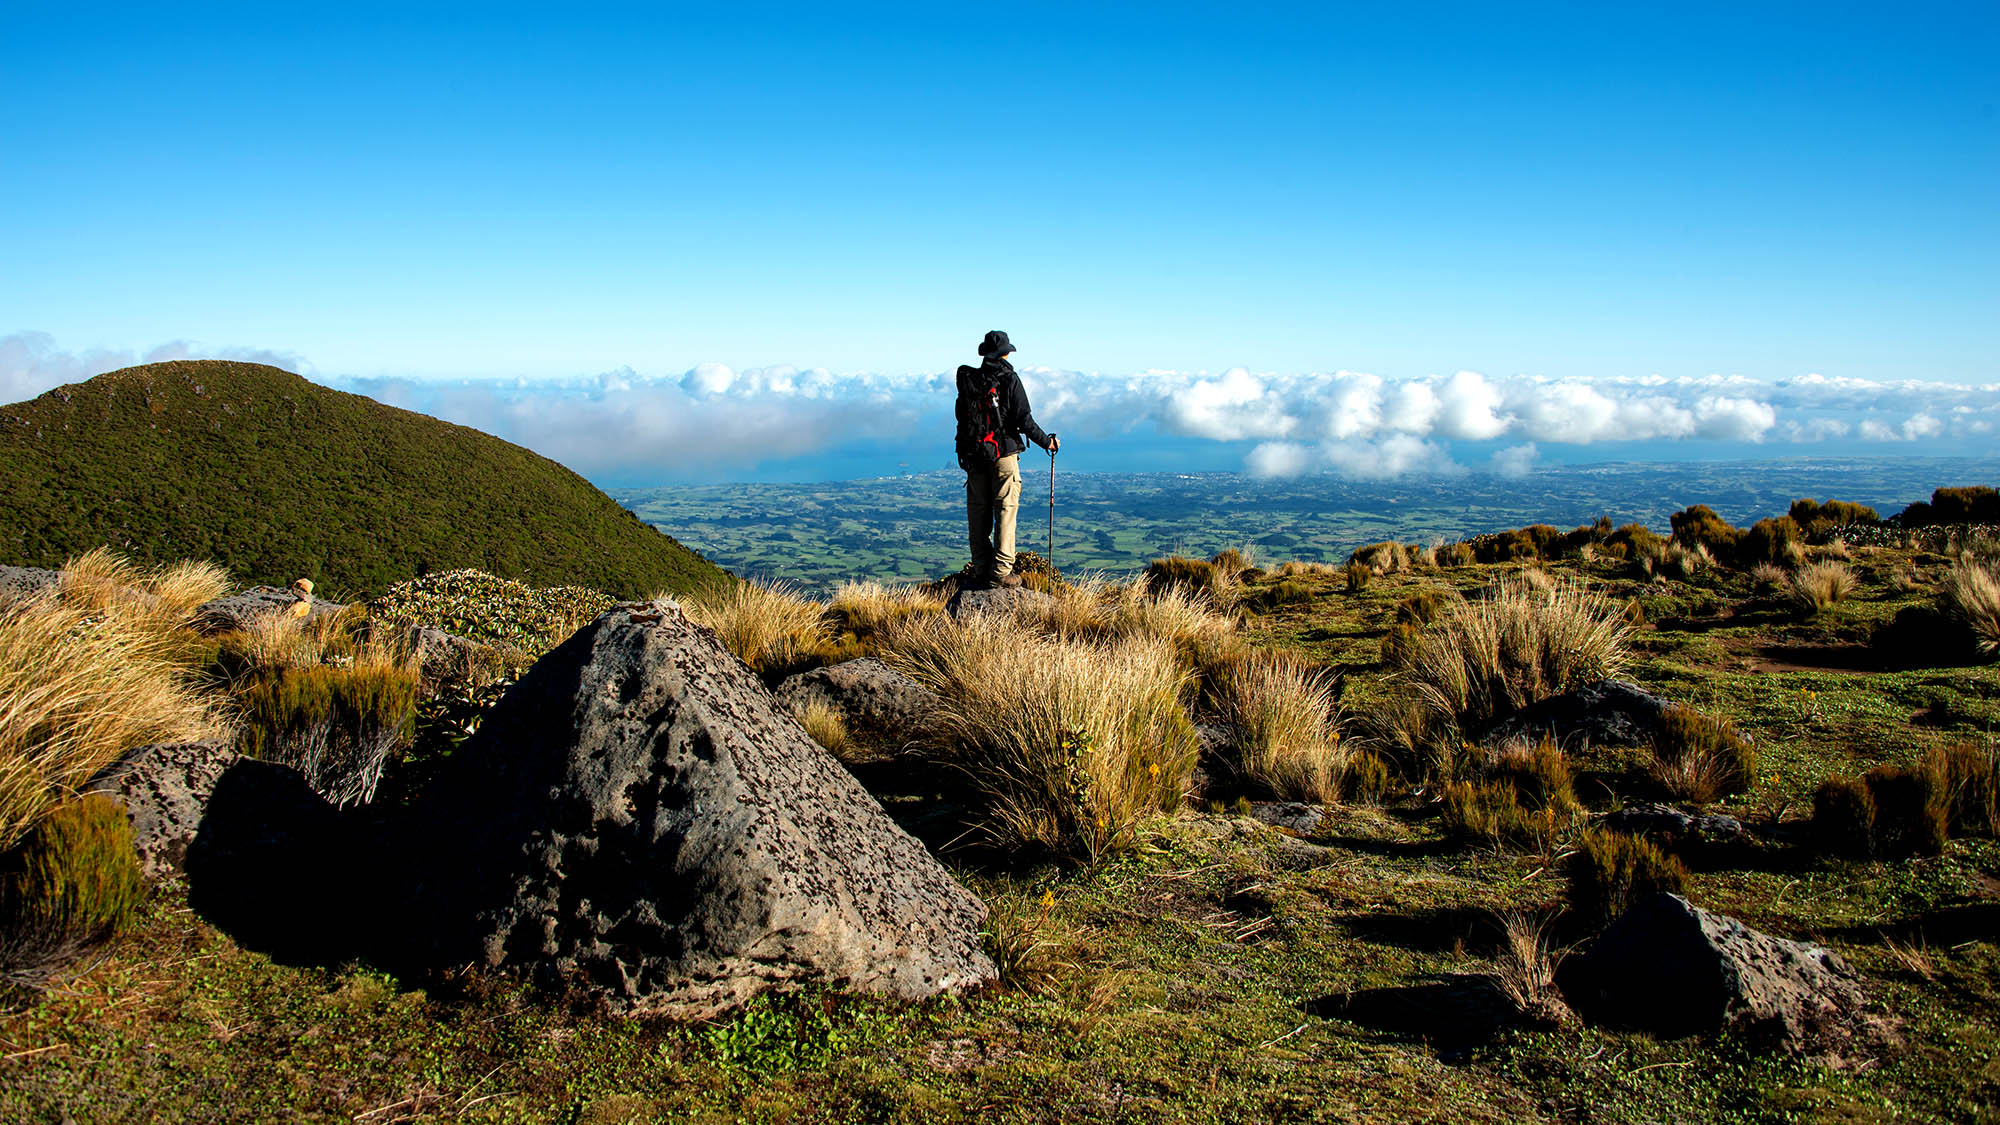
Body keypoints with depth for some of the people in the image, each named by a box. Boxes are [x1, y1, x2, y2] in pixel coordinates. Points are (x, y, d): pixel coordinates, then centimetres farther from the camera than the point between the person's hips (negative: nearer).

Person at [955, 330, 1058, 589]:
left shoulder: (967, 379, 5)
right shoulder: (1009, 379, -8)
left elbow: (962, 417, 9)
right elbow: (1024, 419, -10)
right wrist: (1046, 442, 3)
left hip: (974, 454, 4)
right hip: (1003, 453, -4)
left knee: (978, 510, 10)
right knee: (1005, 509, -1)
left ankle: (981, 570, 13)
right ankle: (1001, 572, -4)